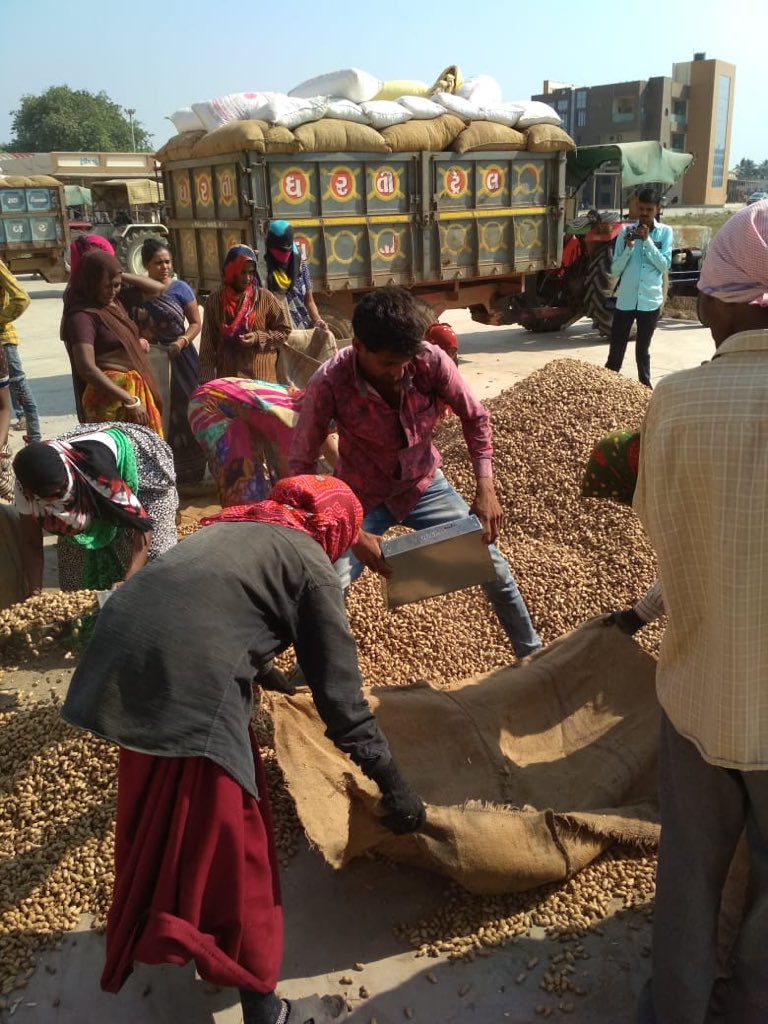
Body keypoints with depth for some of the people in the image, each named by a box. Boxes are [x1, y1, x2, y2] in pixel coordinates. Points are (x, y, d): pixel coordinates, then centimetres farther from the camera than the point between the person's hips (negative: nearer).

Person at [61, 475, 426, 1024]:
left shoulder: (232, 527, 25)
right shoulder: (309, 562, 5)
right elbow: (339, 692, 2)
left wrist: (269, 676, 57)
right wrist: (393, 784, 10)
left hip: (118, 666, 8)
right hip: (189, 689, -8)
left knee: (158, 820, 31)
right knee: (230, 848, 8)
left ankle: (148, 932, 55)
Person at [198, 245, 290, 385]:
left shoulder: (264, 297, -1)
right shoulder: (214, 300, 1)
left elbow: (284, 330, 6)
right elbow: (207, 344, 2)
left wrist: (259, 338, -11)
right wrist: (208, 379, -3)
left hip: (262, 377, -1)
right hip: (227, 377, 1)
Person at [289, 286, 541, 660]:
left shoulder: (430, 360, -25)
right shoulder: (329, 383, -30)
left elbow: (475, 417, -8)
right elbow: (300, 466, -24)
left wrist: (485, 487, -18)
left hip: (425, 485, 3)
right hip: (362, 497, -2)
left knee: (493, 567, 2)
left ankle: (533, 654, 27)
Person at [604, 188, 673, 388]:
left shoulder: (665, 232, 2)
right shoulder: (625, 232, 2)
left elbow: (665, 265, -8)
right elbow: (615, 270, 0)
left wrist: (647, 240, -13)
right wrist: (628, 247, -15)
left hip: (650, 301, 0)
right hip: (625, 300, 0)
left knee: (643, 350, 12)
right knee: (616, 351, 1)